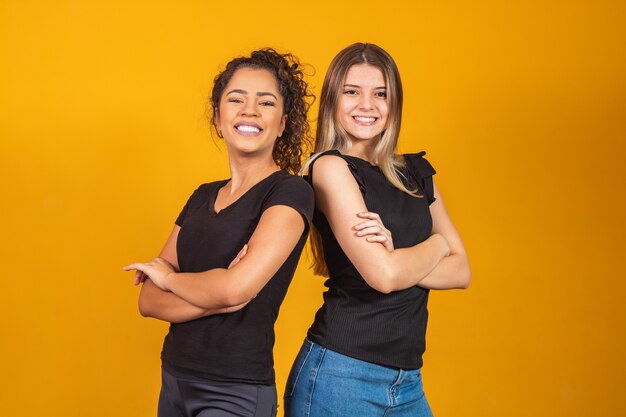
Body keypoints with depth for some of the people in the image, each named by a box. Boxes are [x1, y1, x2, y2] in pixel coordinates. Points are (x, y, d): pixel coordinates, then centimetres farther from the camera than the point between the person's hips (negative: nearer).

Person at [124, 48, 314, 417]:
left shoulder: (290, 192, -12)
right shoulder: (203, 198, 8)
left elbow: (237, 287, -25)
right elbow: (149, 301, 3)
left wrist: (167, 275, -6)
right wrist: (219, 296, -16)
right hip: (174, 382, 6)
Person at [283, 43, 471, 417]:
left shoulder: (417, 172, 11)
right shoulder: (330, 167, -8)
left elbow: (461, 272, 4)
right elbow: (384, 276, -16)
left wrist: (395, 257, -12)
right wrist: (436, 244, 1)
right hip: (341, 374, -5)